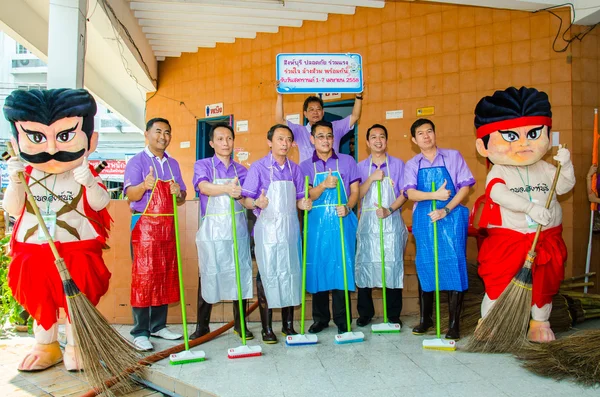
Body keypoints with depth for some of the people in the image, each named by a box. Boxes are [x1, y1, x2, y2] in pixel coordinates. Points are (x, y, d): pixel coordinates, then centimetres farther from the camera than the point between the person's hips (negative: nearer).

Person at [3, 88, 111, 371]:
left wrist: (89, 182, -31)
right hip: (35, 251, 3)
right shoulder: (27, 176, 0)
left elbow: (100, 203, -14)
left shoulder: (84, 175, -6)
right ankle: (46, 346, 32)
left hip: (77, 250, -2)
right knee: (40, 300, 13)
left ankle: (75, 347, 23)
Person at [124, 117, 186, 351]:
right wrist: (144, 186, -35)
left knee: (166, 275, 8)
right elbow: (130, 194, -14)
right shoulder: (137, 161, -1)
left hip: (168, 226, 6)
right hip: (144, 225, -6)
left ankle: (158, 325, 18)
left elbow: (182, 199, 16)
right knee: (143, 276, -5)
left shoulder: (173, 164, 15)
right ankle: (140, 332, 2)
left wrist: (179, 193, -8)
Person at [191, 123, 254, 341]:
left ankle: (240, 324, 18)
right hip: (212, 229, -3)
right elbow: (204, 187, -17)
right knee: (208, 275, 2)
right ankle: (202, 325, 16)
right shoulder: (203, 165, 3)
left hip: (238, 228, 3)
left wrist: (240, 195, -19)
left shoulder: (241, 169, 13)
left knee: (240, 274, 5)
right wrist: (227, 188, -36)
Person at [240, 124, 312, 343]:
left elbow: (298, 199, 12)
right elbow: (247, 200, -7)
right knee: (267, 274, -1)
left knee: (290, 273, 8)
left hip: (290, 227, 4)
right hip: (267, 226, -4)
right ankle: (267, 328, 11)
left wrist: (304, 204, -10)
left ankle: (288, 324, 21)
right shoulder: (258, 167, -4)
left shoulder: (295, 168, 8)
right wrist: (257, 203, -28)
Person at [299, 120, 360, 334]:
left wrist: (347, 207, -14)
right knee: (317, 268, 4)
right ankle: (320, 318, 17)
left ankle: (342, 320, 9)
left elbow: (355, 191, 5)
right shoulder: (305, 166, 9)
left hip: (342, 221, -1)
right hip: (316, 222, 1)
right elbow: (306, 197, 0)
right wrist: (324, 185, -18)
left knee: (342, 267, -2)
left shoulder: (347, 161, 8)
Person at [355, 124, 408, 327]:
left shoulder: (398, 164, 5)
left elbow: (404, 193, 0)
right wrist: (371, 179, -14)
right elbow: (357, 195, 0)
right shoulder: (361, 166, 8)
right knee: (364, 265, 2)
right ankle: (365, 313, 16)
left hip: (392, 221, -1)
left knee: (393, 265, 1)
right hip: (367, 221, 1)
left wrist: (389, 210, -16)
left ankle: (393, 315, 13)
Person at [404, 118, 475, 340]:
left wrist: (446, 209, -13)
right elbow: (410, 193, -4)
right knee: (424, 266, 7)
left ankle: (454, 324, 4)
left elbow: (465, 187, -1)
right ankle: (425, 319, 22)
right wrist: (434, 195, -20)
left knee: (453, 265, -5)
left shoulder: (453, 157, 5)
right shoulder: (412, 164, 9)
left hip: (451, 217, -2)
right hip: (424, 219, 2)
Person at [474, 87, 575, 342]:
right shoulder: (498, 172, -11)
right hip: (508, 241, -5)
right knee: (499, 284, 1)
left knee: (544, 283, 17)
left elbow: (564, 186, 4)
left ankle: (540, 323, 37)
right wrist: (530, 208, -35)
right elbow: (499, 194, -28)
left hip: (545, 241, 5)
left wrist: (565, 165, -10)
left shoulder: (544, 169, 6)